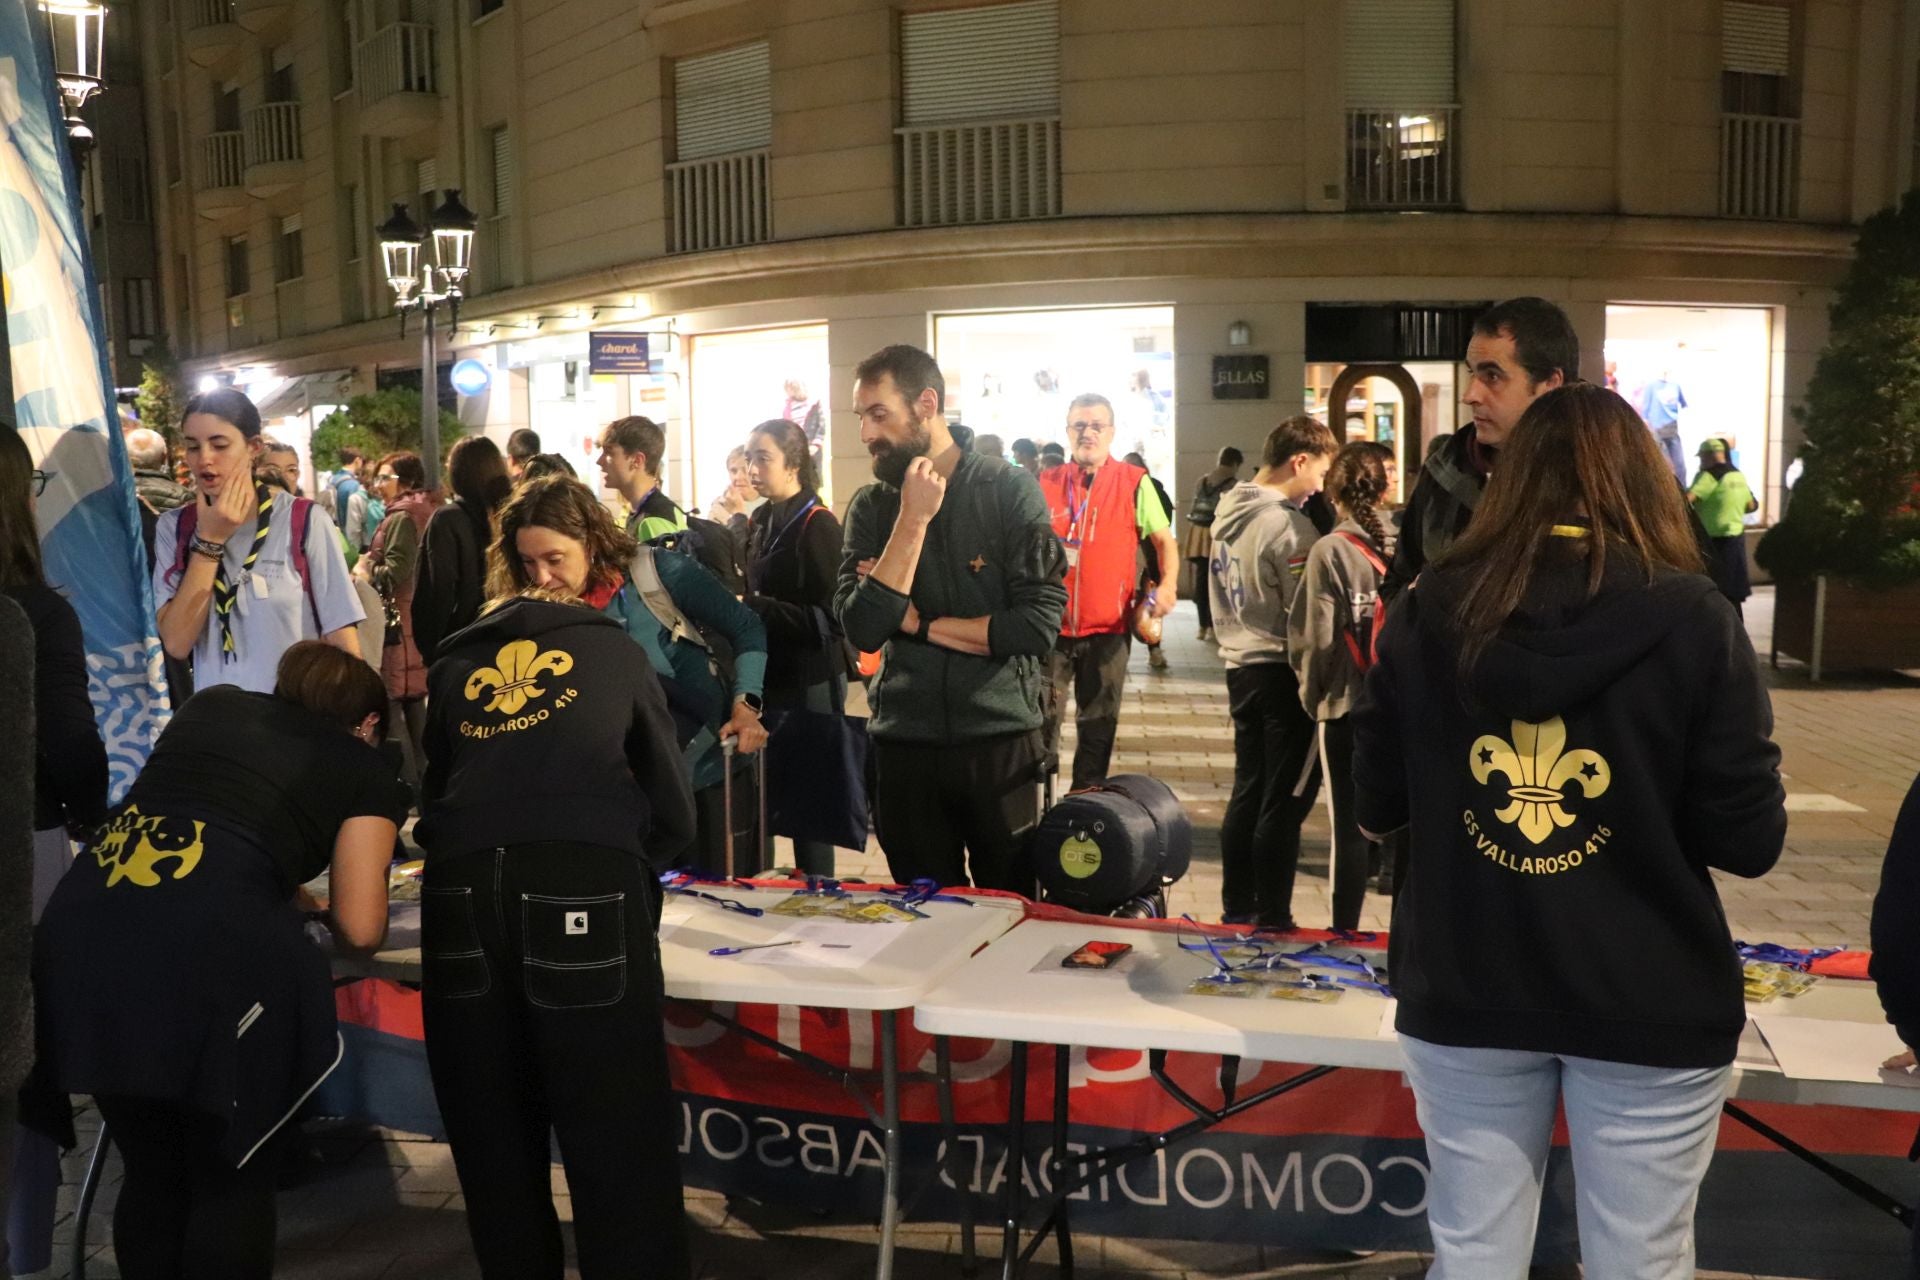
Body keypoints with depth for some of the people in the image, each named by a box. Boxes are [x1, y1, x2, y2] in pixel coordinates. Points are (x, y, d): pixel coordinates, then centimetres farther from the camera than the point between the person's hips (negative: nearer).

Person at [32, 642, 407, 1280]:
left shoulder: (212, 703, 29)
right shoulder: (367, 771, 16)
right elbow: (360, 928, 5)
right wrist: (315, 905, 28)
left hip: (81, 925, 5)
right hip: (213, 943, -5)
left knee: (151, 1173, 22)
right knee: (233, 1182, 15)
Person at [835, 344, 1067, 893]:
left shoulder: (1010, 489, -7)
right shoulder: (870, 507, 2)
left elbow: (1040, 623, -16)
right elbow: (863, 629, -11)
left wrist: (919, 623, -10)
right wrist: (913, 518, -15)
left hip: (1000, 740, -2)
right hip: (904, 745, 3)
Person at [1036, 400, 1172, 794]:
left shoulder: (1134, 482, -2)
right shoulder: (1047, 482, 5)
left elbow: (1164, 539, 2)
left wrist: (1167, 584, -15)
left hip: (1108, 626, -1)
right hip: (1051, 622, 2)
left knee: (1098, 725, 10)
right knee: (1042, 719, 8)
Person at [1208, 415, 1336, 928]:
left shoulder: (1228, 512, 8)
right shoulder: (1289, 526, -17)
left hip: (1241, 665, 9)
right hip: (1282, 672, -8)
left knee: (1247, 792, 14)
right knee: (1285, 803, -1)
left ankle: (1237, 910, 21)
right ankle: (1272, 920, 5)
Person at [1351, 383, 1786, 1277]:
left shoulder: (1428, 611, -3)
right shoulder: (1692, 620, -10)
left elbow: (1375, 806, 3)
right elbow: (1751, 841, -8)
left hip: (1464, 989, 2)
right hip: (1647, 1002, -2)